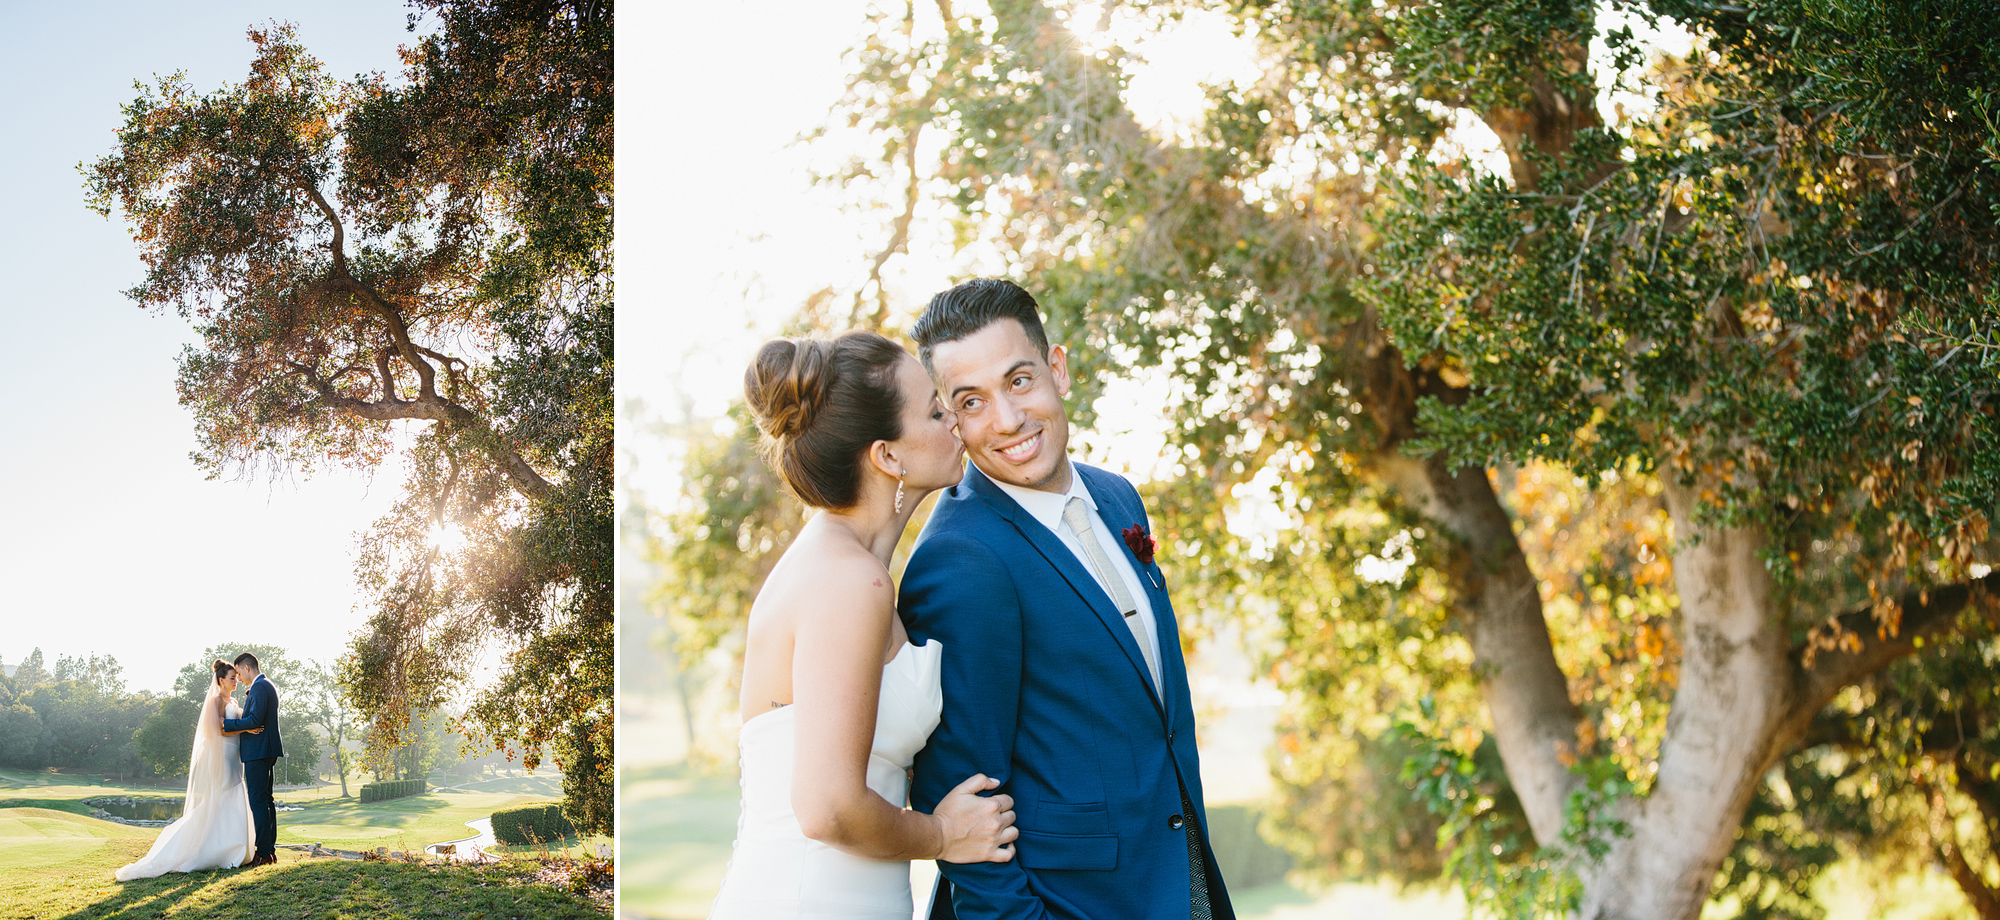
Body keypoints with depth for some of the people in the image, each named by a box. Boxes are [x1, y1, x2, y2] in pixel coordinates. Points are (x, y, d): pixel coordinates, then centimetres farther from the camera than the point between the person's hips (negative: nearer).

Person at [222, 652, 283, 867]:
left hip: (258, 751, -11)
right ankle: (270, 849, 17)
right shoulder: (269, 685, 19)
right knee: (266, 799, 13)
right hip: (268, 751, 11)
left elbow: (255, 720, -22)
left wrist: (227, 724, -15)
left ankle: (263, 853, -9)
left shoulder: (259, 687, -14)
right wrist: (241, 717, 11)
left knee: (258, 801, -9)